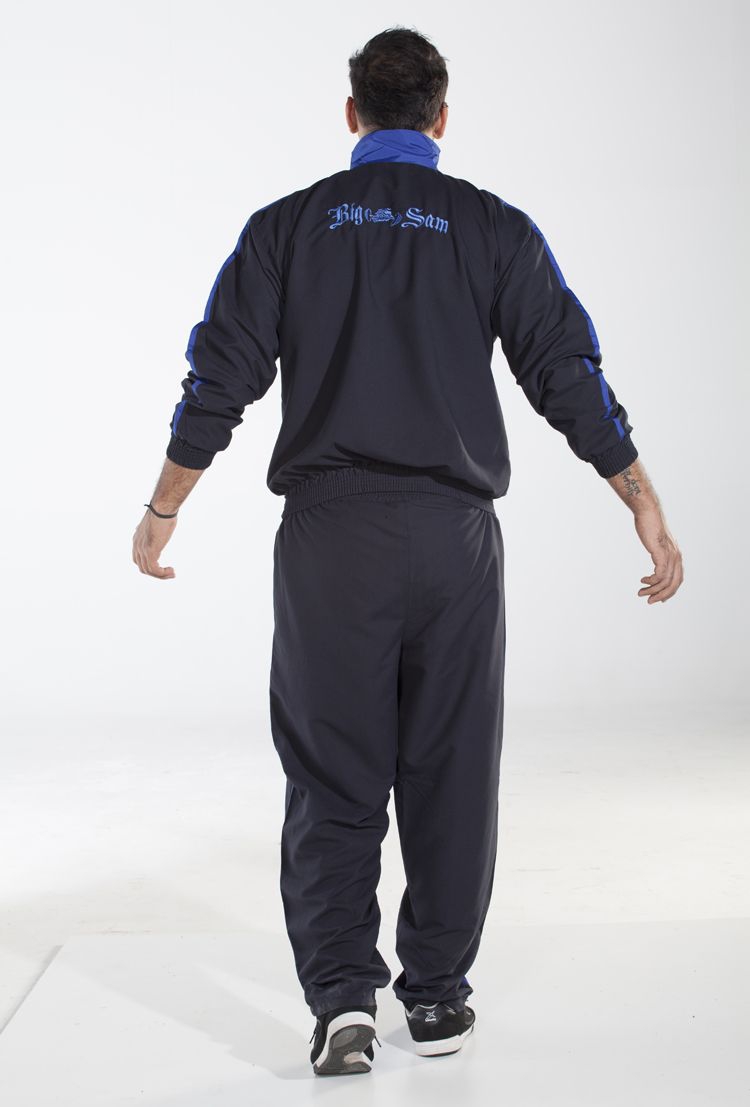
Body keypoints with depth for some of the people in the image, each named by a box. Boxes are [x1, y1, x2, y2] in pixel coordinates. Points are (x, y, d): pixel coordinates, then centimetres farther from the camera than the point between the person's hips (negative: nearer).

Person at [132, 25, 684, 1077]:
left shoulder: (285, 226, 6)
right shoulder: (496, 228, 4)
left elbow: (220, 381, 3)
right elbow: (571, 378, -1)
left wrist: (163, 509, 14)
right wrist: (649, 509, 5)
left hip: (329, 530, 0)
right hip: (454, 533, 0)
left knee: (332, 775, 7)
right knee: (449, 771, 11)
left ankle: (342, 997, -2)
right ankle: (437, 994, 19)